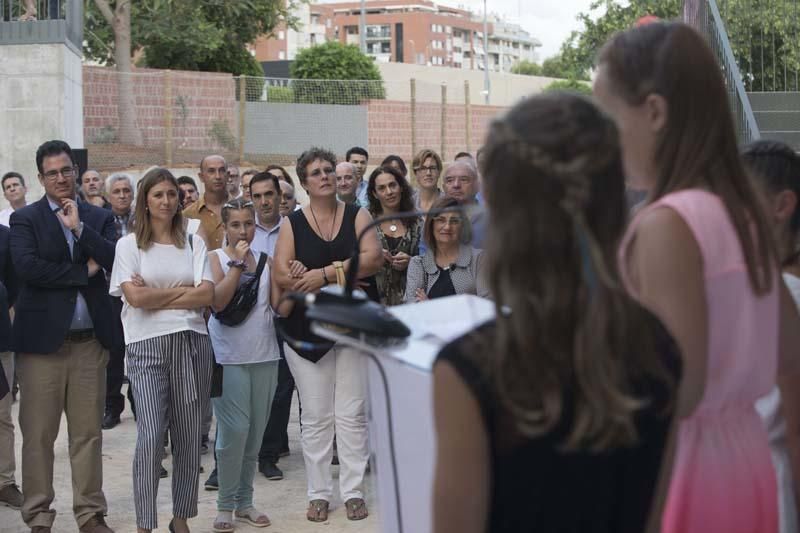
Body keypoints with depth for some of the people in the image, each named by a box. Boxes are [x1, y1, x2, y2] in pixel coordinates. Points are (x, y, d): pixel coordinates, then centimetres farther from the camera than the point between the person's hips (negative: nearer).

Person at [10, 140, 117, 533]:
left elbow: (117, 260, -4)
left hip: (90, 340, 3)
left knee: (88, 433, 8)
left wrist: (79, 228, -12)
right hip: (42, 339, -2)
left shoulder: (99, 218, 11)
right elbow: (26, 266, -14)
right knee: (38, 435, 2)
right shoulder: (25, 219, 2)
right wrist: (84, 272, -11)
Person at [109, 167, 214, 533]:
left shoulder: (194, 243, 12)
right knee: (151, 436, -12)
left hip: (191, 343, 3)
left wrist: (155, 296, -5)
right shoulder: (129, 244, 5)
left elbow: (207, 295, 0)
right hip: (147, 345, -3)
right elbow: (136, 297, -8)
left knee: (188, 437, 6)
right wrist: (183, 290, -3)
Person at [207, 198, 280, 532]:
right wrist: (237, 263, -13)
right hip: (229, 357, -4)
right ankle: (225, 505, 4)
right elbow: (217, 302, -15)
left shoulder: (265, 260, 11)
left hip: (264, 355, 4)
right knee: (234, 431, -8)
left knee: (255, 433, 7)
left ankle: (244, 501, 18)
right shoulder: (216, 258, 0)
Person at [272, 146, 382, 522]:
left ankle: (353, 491, 11)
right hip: (307, 330, 0)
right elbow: (282, 275, -11)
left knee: (351, 413, 2)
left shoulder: (357, 216, 3)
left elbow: (373, 258, -13)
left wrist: (324, 274, -19)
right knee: (315, 416, 5)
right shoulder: (292, 224, 2)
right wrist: (347, 273, -17)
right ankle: (319, 493, 14)